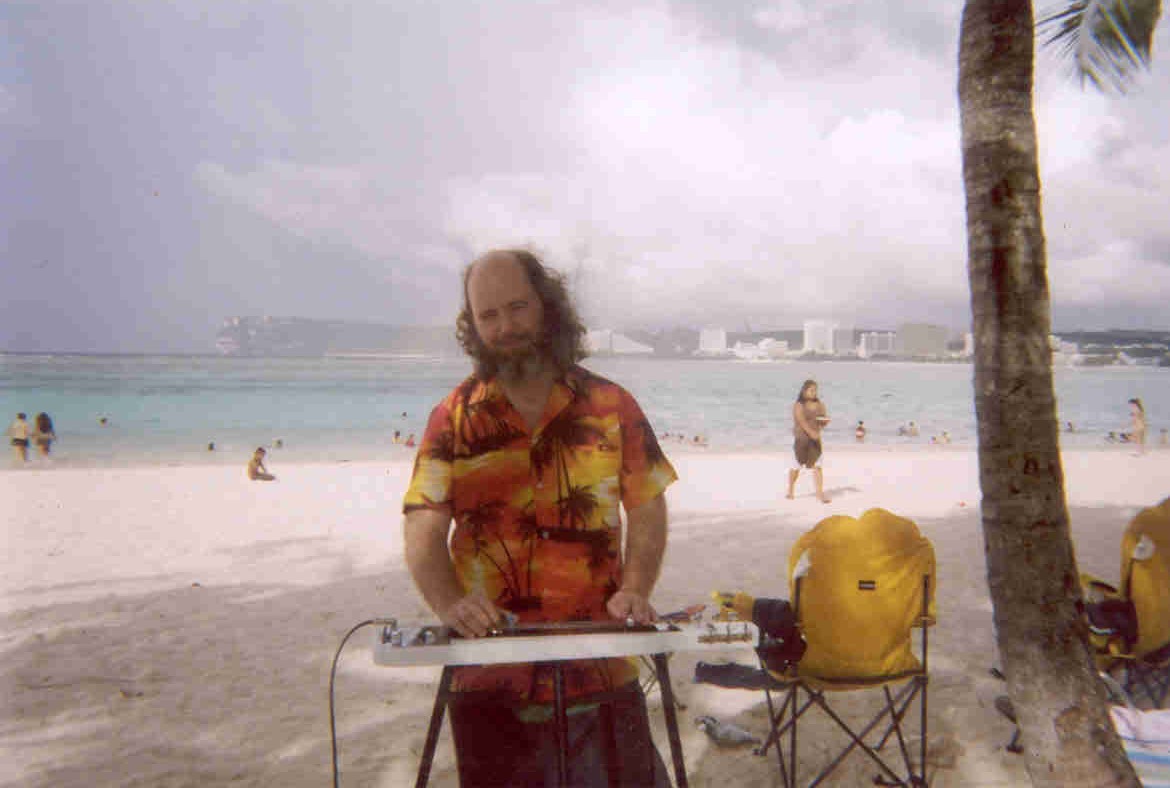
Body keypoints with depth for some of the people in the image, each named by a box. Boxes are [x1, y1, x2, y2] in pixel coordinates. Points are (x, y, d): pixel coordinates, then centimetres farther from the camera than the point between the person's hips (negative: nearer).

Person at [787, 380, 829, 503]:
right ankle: (791, 490, 27)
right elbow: (801, 421, -19)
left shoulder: (819, 405, 8)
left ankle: (820, 493, -6)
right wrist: (811, 432, -32)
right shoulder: (799, 405, -6)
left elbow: (824, 420, 10)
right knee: (797, 466, 7)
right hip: (801, 438, -3)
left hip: (815, 439, 3)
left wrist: (824, 421, -15)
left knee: (817, 465, -6)